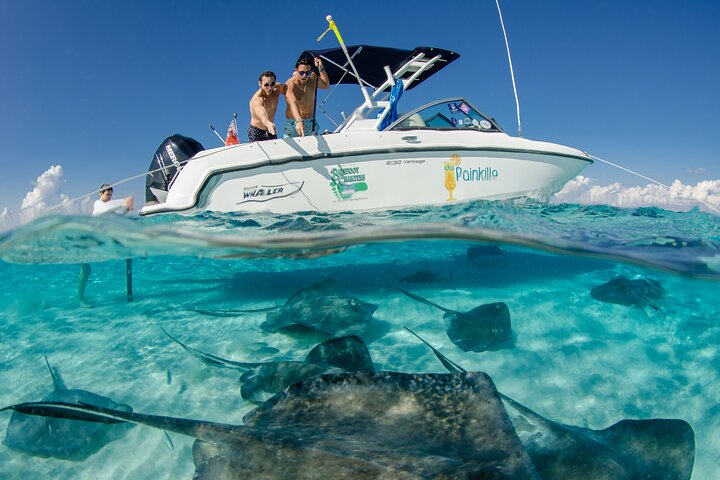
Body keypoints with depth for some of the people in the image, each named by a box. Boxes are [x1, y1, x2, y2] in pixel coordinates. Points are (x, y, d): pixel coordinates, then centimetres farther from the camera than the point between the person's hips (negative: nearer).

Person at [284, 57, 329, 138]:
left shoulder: (313, 78, 2)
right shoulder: (290, 84, -18)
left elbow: (326, 85, 22)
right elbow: (292, 104, -36)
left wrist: (321, 68, 6)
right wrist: (298, 121, -54)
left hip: (311, 122, 5)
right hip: (294, 123, -4)